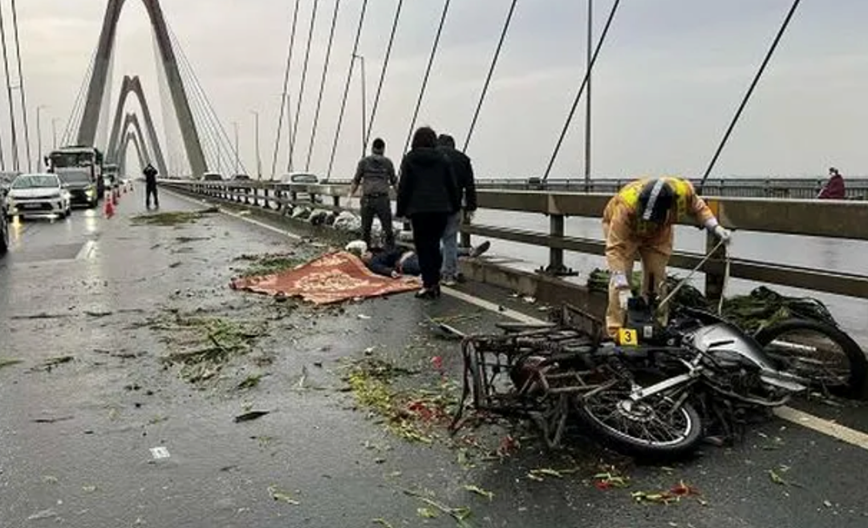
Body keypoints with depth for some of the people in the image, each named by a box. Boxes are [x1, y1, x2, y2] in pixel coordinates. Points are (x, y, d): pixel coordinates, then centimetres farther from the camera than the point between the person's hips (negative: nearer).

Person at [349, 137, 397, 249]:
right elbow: (394, 182, 9)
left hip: (367, 200, 1)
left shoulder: (364, 161, 4)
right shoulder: (387, 162, 4)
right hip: (383, 199, -1)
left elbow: (356, 181, 5)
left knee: (365, 229, 10)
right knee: (388, 229, 3)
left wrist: (350, 195, 14)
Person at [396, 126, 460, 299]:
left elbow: (403, 187, -1)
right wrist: (455, 207, 16)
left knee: (423, 247, 1)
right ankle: (434, 283, 13)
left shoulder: (409, 159, 1)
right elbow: (452, 186, 8)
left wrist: (401, 210, 5)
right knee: (434, 245, 12)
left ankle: (429, 285, -2)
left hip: (418, 209, -3)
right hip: (441, 208, 3)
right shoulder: (443, 159, 7)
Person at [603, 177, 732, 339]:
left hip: (658, 233, 4)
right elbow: (615, 249, -44)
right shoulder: (626, 206, -44)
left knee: (657, 277, 0)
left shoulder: (683, 191, -32)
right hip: (623, 228, -4)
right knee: (620, 275, -16)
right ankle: (615, 332, -12)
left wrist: (715, 227, -22)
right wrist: (623, 287, -50)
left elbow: (698, 208, -6)